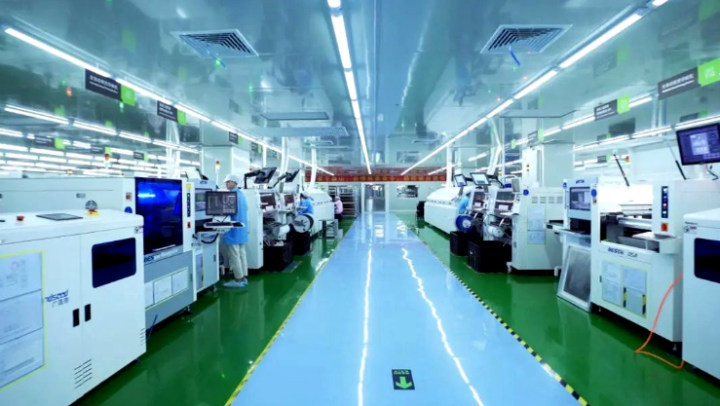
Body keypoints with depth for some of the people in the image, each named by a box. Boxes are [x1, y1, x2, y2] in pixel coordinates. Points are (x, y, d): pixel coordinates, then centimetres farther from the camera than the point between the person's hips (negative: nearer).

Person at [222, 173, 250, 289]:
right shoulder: (241, 195, 14)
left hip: (233, 230, -9)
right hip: (242, 229, 9)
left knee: (234, 255, -3)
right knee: (241, 254, 11)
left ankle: (238, 280, 1)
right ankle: (244, 278, 15)